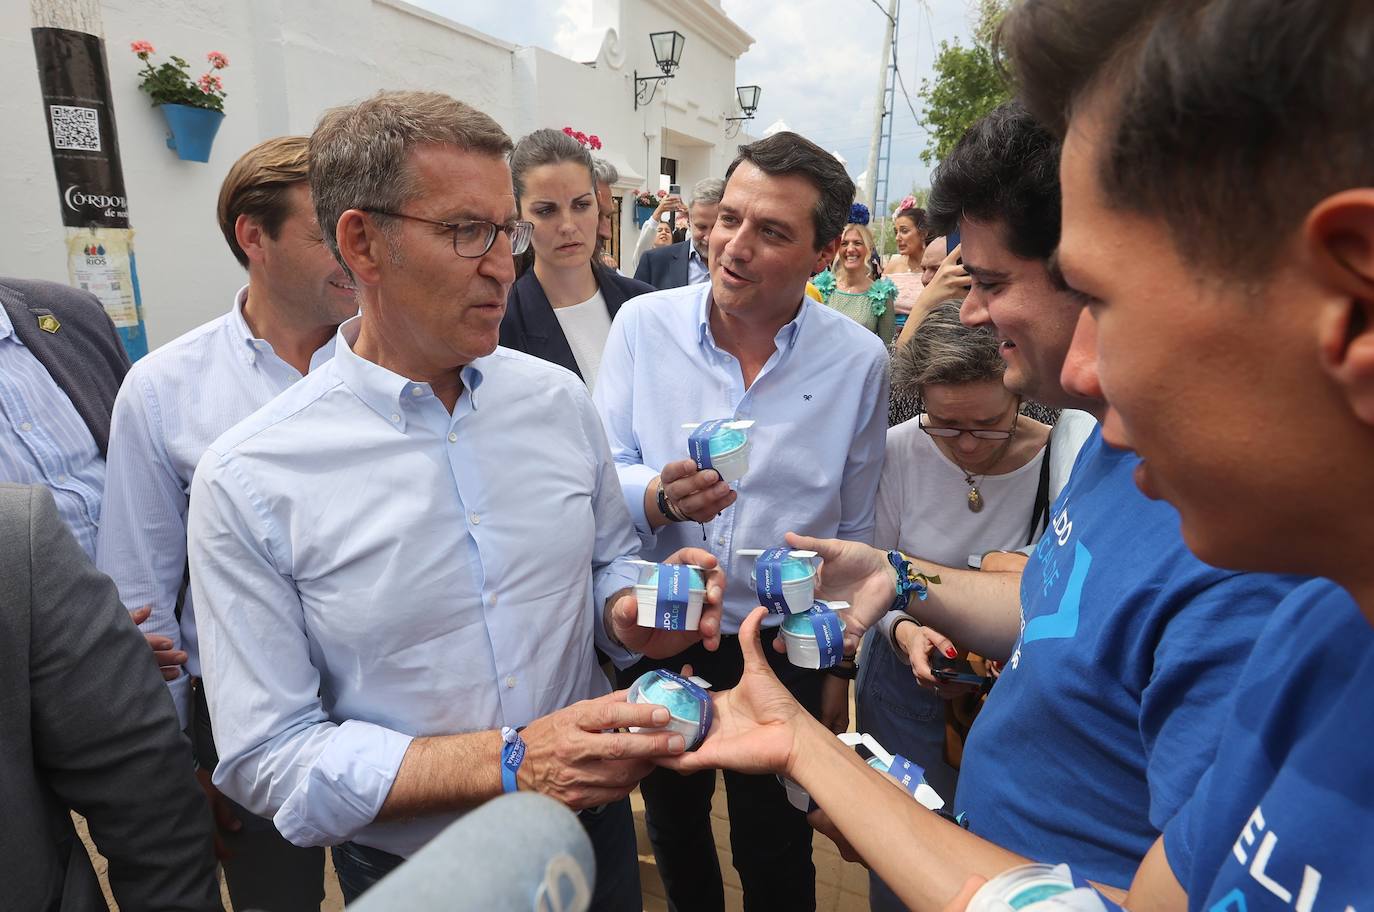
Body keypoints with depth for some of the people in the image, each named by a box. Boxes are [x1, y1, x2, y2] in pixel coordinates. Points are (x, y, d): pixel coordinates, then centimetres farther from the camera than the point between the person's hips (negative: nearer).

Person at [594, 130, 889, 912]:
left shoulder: (859, 360, -11)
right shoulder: (644, 324, -11)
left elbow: (856, 532, -2)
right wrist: (661, 495, -30)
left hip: (784, 647, -1)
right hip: (655, 633, 2)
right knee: (673, 830, 27)